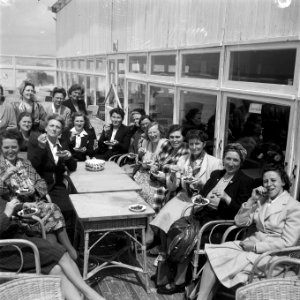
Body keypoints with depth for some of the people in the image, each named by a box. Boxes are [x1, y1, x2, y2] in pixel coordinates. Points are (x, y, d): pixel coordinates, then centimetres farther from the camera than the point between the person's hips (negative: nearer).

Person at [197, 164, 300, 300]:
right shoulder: (261, 200, 13)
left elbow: (287, 242, -11)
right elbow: (240, 222, 7)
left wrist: (256, 247, -15)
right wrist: (252, 200, -5)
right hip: (251, 243, 6)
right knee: (215, 254, -17)